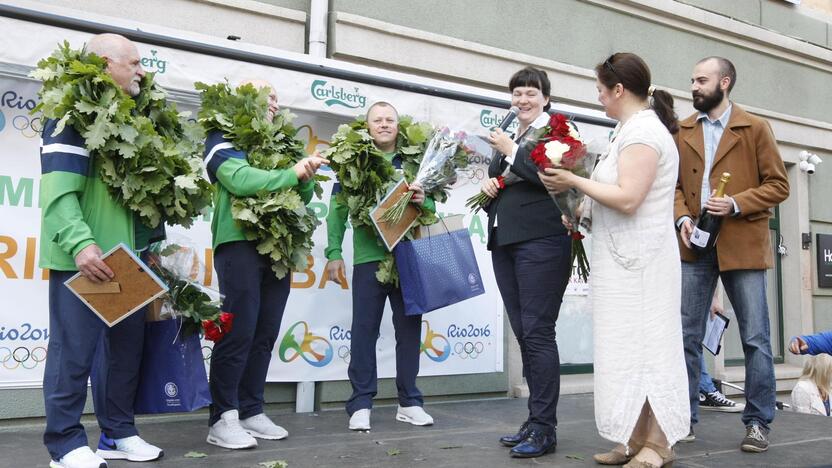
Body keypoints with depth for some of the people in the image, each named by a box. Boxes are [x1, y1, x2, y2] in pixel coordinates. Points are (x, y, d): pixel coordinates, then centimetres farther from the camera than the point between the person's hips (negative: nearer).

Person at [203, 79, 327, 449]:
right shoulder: (223, 138, 2)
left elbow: (303, 196, 17)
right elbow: (241, 180, -17)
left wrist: (307, 176, -4)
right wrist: (292, 172, -14)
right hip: (240, 243, -7)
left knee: (265, 335, 7)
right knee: (238, 333, -9)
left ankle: (250, 412, 15)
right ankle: (222, 419, -1)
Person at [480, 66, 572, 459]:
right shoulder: (507, 137, 21)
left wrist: (511, 150, -12)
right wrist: (488, 183, 6)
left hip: (540, 241, -8)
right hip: (504, 242, 8)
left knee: (538, 333, -7)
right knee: (522, 334, 10)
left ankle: (544, 429, 1)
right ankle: (535, 420, 19)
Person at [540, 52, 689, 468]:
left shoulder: (643, 131, -13)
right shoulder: (635, 127, 17)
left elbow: (627, 199, -22)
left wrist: (574, 181, -13)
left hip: (638, 259, -10)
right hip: (625, 257, 10)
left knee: (639, 344, -5)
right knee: (631, 345, 10)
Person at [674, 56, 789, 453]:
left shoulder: (755, 128, 3)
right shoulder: (681, 132, 12)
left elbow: (778, 185, 1)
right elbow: (674, 185, 12)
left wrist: (736, 205, -14)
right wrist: (681, 218, -6)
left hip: (742, 244, -2)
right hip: (695, 244, 3)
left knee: (755, 338, 1)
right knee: (687, 336, 4)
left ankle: (758, 423, 13)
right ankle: (684, 418, 13)